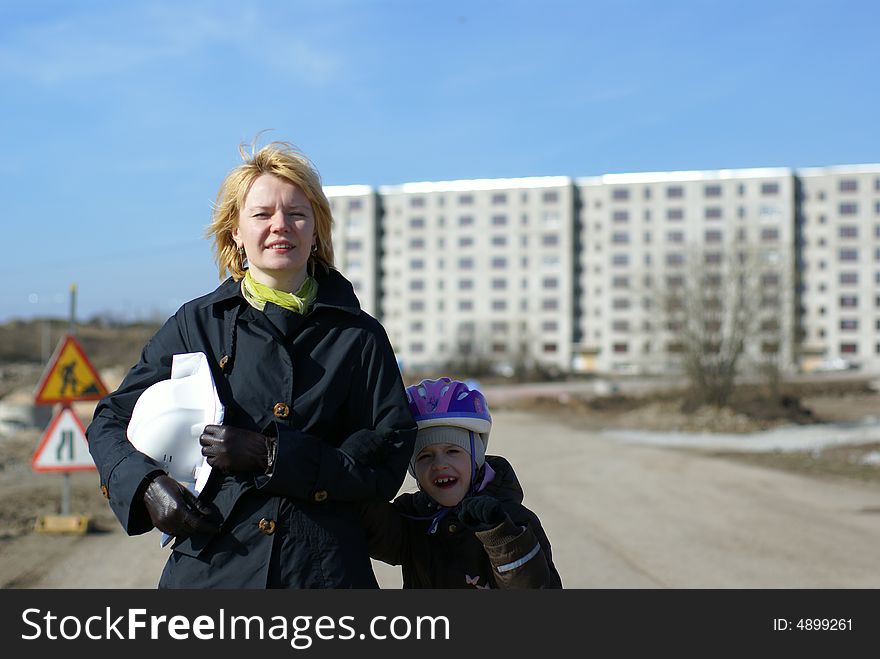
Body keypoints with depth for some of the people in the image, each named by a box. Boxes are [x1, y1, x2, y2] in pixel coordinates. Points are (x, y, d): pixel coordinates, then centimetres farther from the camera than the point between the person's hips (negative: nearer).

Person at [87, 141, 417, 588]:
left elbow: (388, 459, -1)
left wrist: (271, 454, -11)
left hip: (327, 572, 0)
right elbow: (110, 422, 15)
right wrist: (147, 486, -5)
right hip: (210, 566, 1)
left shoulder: (358, 336, 6)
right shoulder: (196, 324, 9)